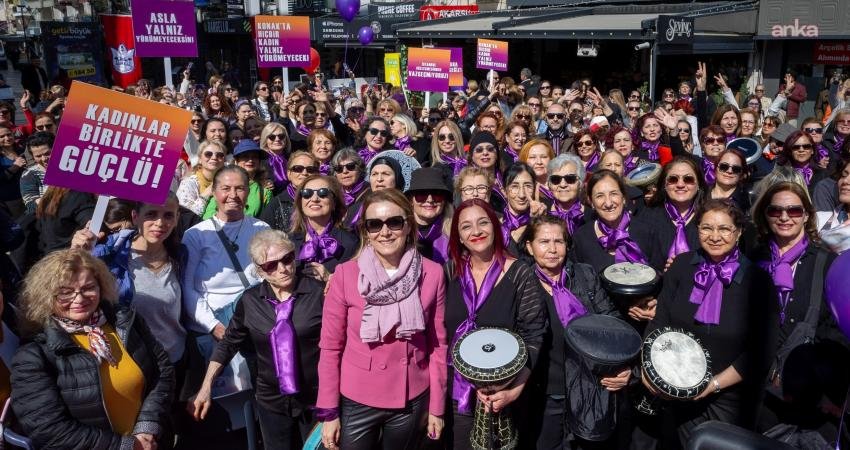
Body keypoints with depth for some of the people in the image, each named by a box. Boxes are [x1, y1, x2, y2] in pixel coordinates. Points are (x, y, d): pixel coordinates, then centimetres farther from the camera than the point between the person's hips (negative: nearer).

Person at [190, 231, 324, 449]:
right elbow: (229, 344, 9)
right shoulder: (250, 301, -2)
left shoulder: (318, 293, -13)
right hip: (271, 402, 3)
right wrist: (206, 388, 4)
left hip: (316, 399, -2)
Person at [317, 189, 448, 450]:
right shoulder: (345, 275, -11)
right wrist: (328, 411, -5)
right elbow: (330, 347, -6)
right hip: (356, 401, -1)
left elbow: (437, 343, 0)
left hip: (411, 401, 1)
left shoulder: (433, 274, -6)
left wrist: (437, 406, 3)